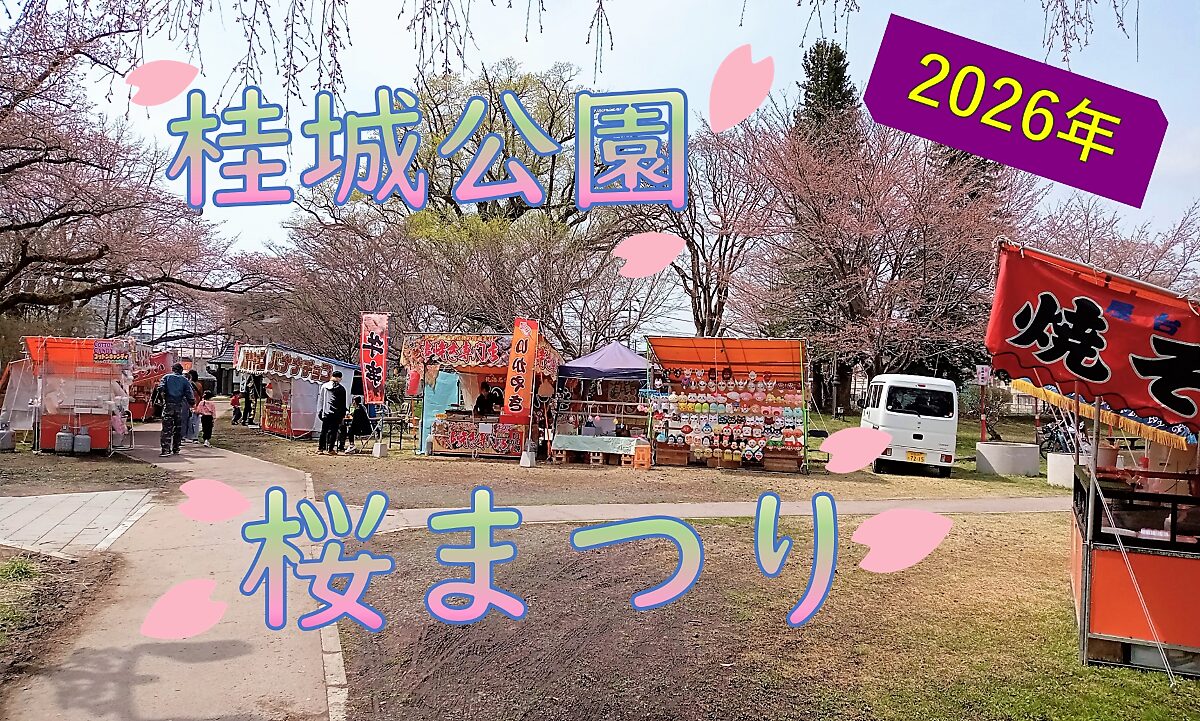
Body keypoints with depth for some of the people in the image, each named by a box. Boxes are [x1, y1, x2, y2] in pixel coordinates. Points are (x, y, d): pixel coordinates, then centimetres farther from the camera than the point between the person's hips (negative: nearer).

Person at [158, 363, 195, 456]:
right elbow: (189, 392, 1)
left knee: (167, 428, -5)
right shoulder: (184, 380, 9)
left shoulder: (166, 377, 7)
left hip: (168, 404, -2)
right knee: (178, 428, 11)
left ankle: (166, 449, -15)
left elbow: (161, 388, -8)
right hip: (179, 405, 2)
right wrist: (192, 402, 9)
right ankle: (176, 449, 15)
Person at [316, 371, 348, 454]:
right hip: (336, 414, -3)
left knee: (324, 431, 11)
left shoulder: (324, 386, 7)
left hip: (326, 413, 3)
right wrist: (343, 415, 6)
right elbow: (343, 403, 1)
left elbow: (320, 399, 10)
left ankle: (320, 448, 11)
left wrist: (319, 411, 14)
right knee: (333, 431, 0)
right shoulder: (341, 389, -3)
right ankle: (331, 449, -2)